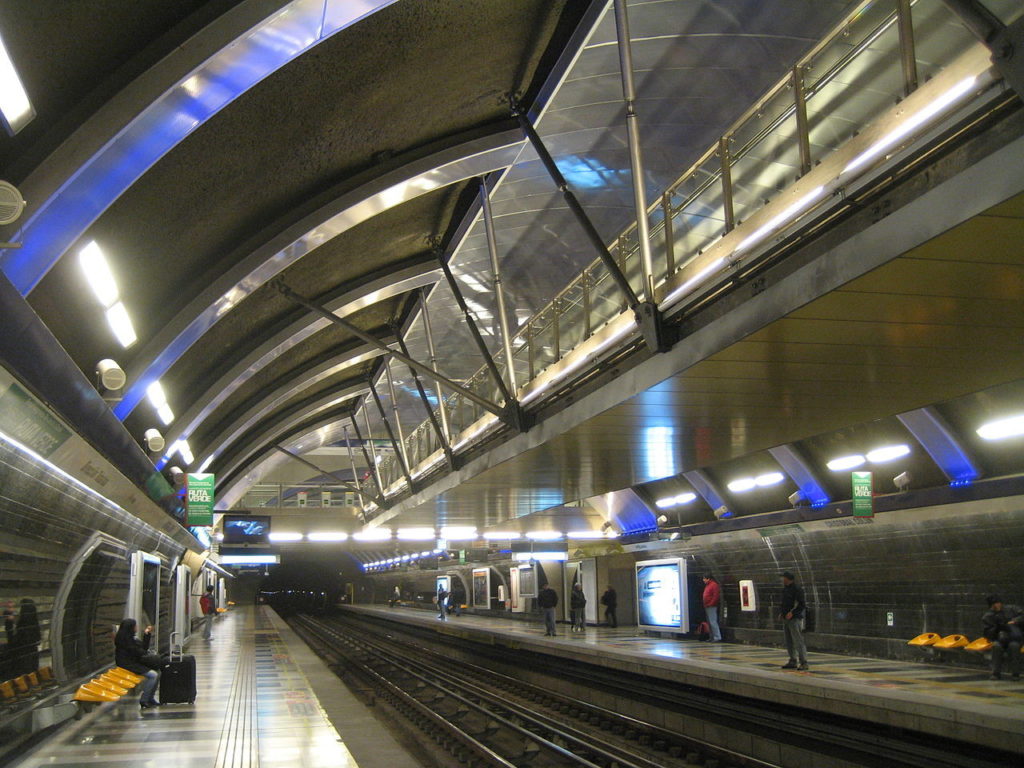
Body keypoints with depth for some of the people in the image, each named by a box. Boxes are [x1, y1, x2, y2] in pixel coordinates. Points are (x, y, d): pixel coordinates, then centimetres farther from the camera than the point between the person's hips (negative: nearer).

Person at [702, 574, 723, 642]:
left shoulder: (714, 585, -11)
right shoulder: (707, 585, 19)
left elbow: (716, 596, -18)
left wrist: (710, 604, -18)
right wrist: (705, 605, 15)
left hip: (711, 607, -10)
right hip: (707, 607, 10)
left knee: (713, 622, -11)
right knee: (709, 623, 11)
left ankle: (717, 638, -10)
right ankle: (712, 637, 16)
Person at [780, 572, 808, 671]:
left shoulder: (797, 589, -12)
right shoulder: (785, 589, 17)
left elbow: (802, 604, -16)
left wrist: (792, 613, -23)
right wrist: (782, 613, 13)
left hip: (795, 618, -9)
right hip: (786, 618, 9)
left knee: (798, 641, -12)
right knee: (789, 642, 11)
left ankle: (803, 663, -11)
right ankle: (793, 661, 17)